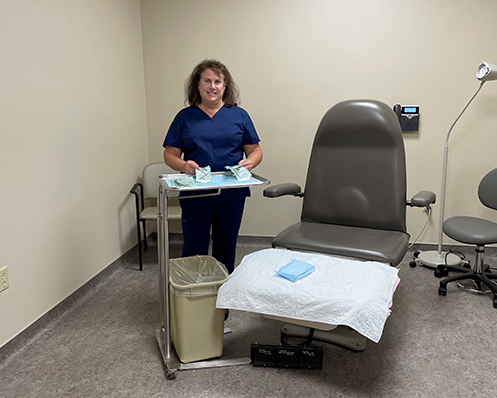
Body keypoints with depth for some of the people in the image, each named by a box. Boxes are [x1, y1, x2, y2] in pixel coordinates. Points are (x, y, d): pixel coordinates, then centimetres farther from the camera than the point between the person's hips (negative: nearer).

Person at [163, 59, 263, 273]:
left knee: (226, 249, 12)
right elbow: (170, 154, 3)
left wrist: (250, 162, -15)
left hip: (232, 194, 1)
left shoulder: (239, 115, 7)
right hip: (195, 196, -1)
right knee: (194, 250, 2)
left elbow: (255, 149, 8)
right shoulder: (184, 117, 6)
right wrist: (183, 165, -18)